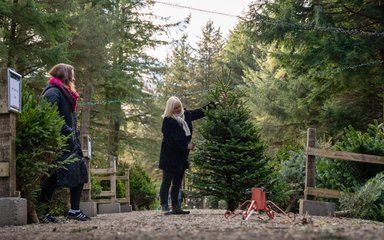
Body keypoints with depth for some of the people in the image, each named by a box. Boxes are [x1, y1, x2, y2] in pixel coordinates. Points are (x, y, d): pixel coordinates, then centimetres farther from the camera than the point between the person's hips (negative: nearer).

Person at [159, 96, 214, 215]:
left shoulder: (186, 115, 8)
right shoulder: (168, 121, -13)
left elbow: (199, 112, 25)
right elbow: (170, 140, -18)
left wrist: (212, 105, 23)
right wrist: (186, 145, -16)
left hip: (181, 156, 7)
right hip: (170, 157, -7)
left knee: (177, 183, 10)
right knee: (167, 181, -6)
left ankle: (176, 207, 15)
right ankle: (164, 207, -7)